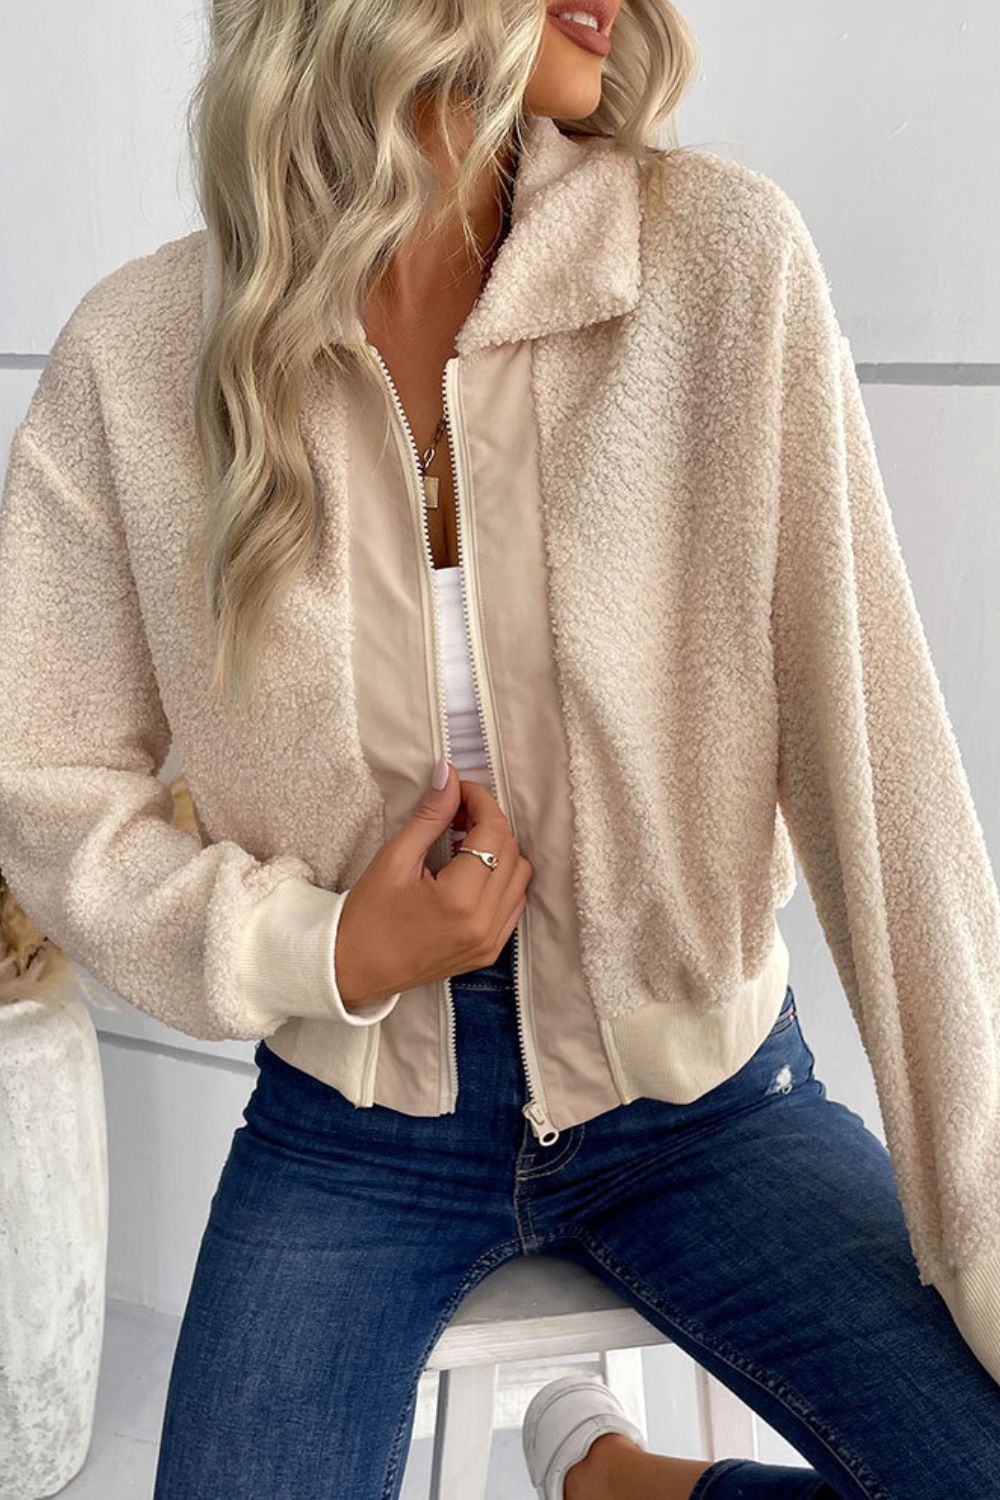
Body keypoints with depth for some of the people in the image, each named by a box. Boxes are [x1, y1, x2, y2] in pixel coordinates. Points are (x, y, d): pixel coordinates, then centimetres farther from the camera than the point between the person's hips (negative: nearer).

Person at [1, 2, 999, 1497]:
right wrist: (325, 953, -16)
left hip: (705, 1103, 1)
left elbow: (876, 765, -16)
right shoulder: (138, 354, -11)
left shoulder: (726, 257, -14)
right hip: (349, 1128, 1)